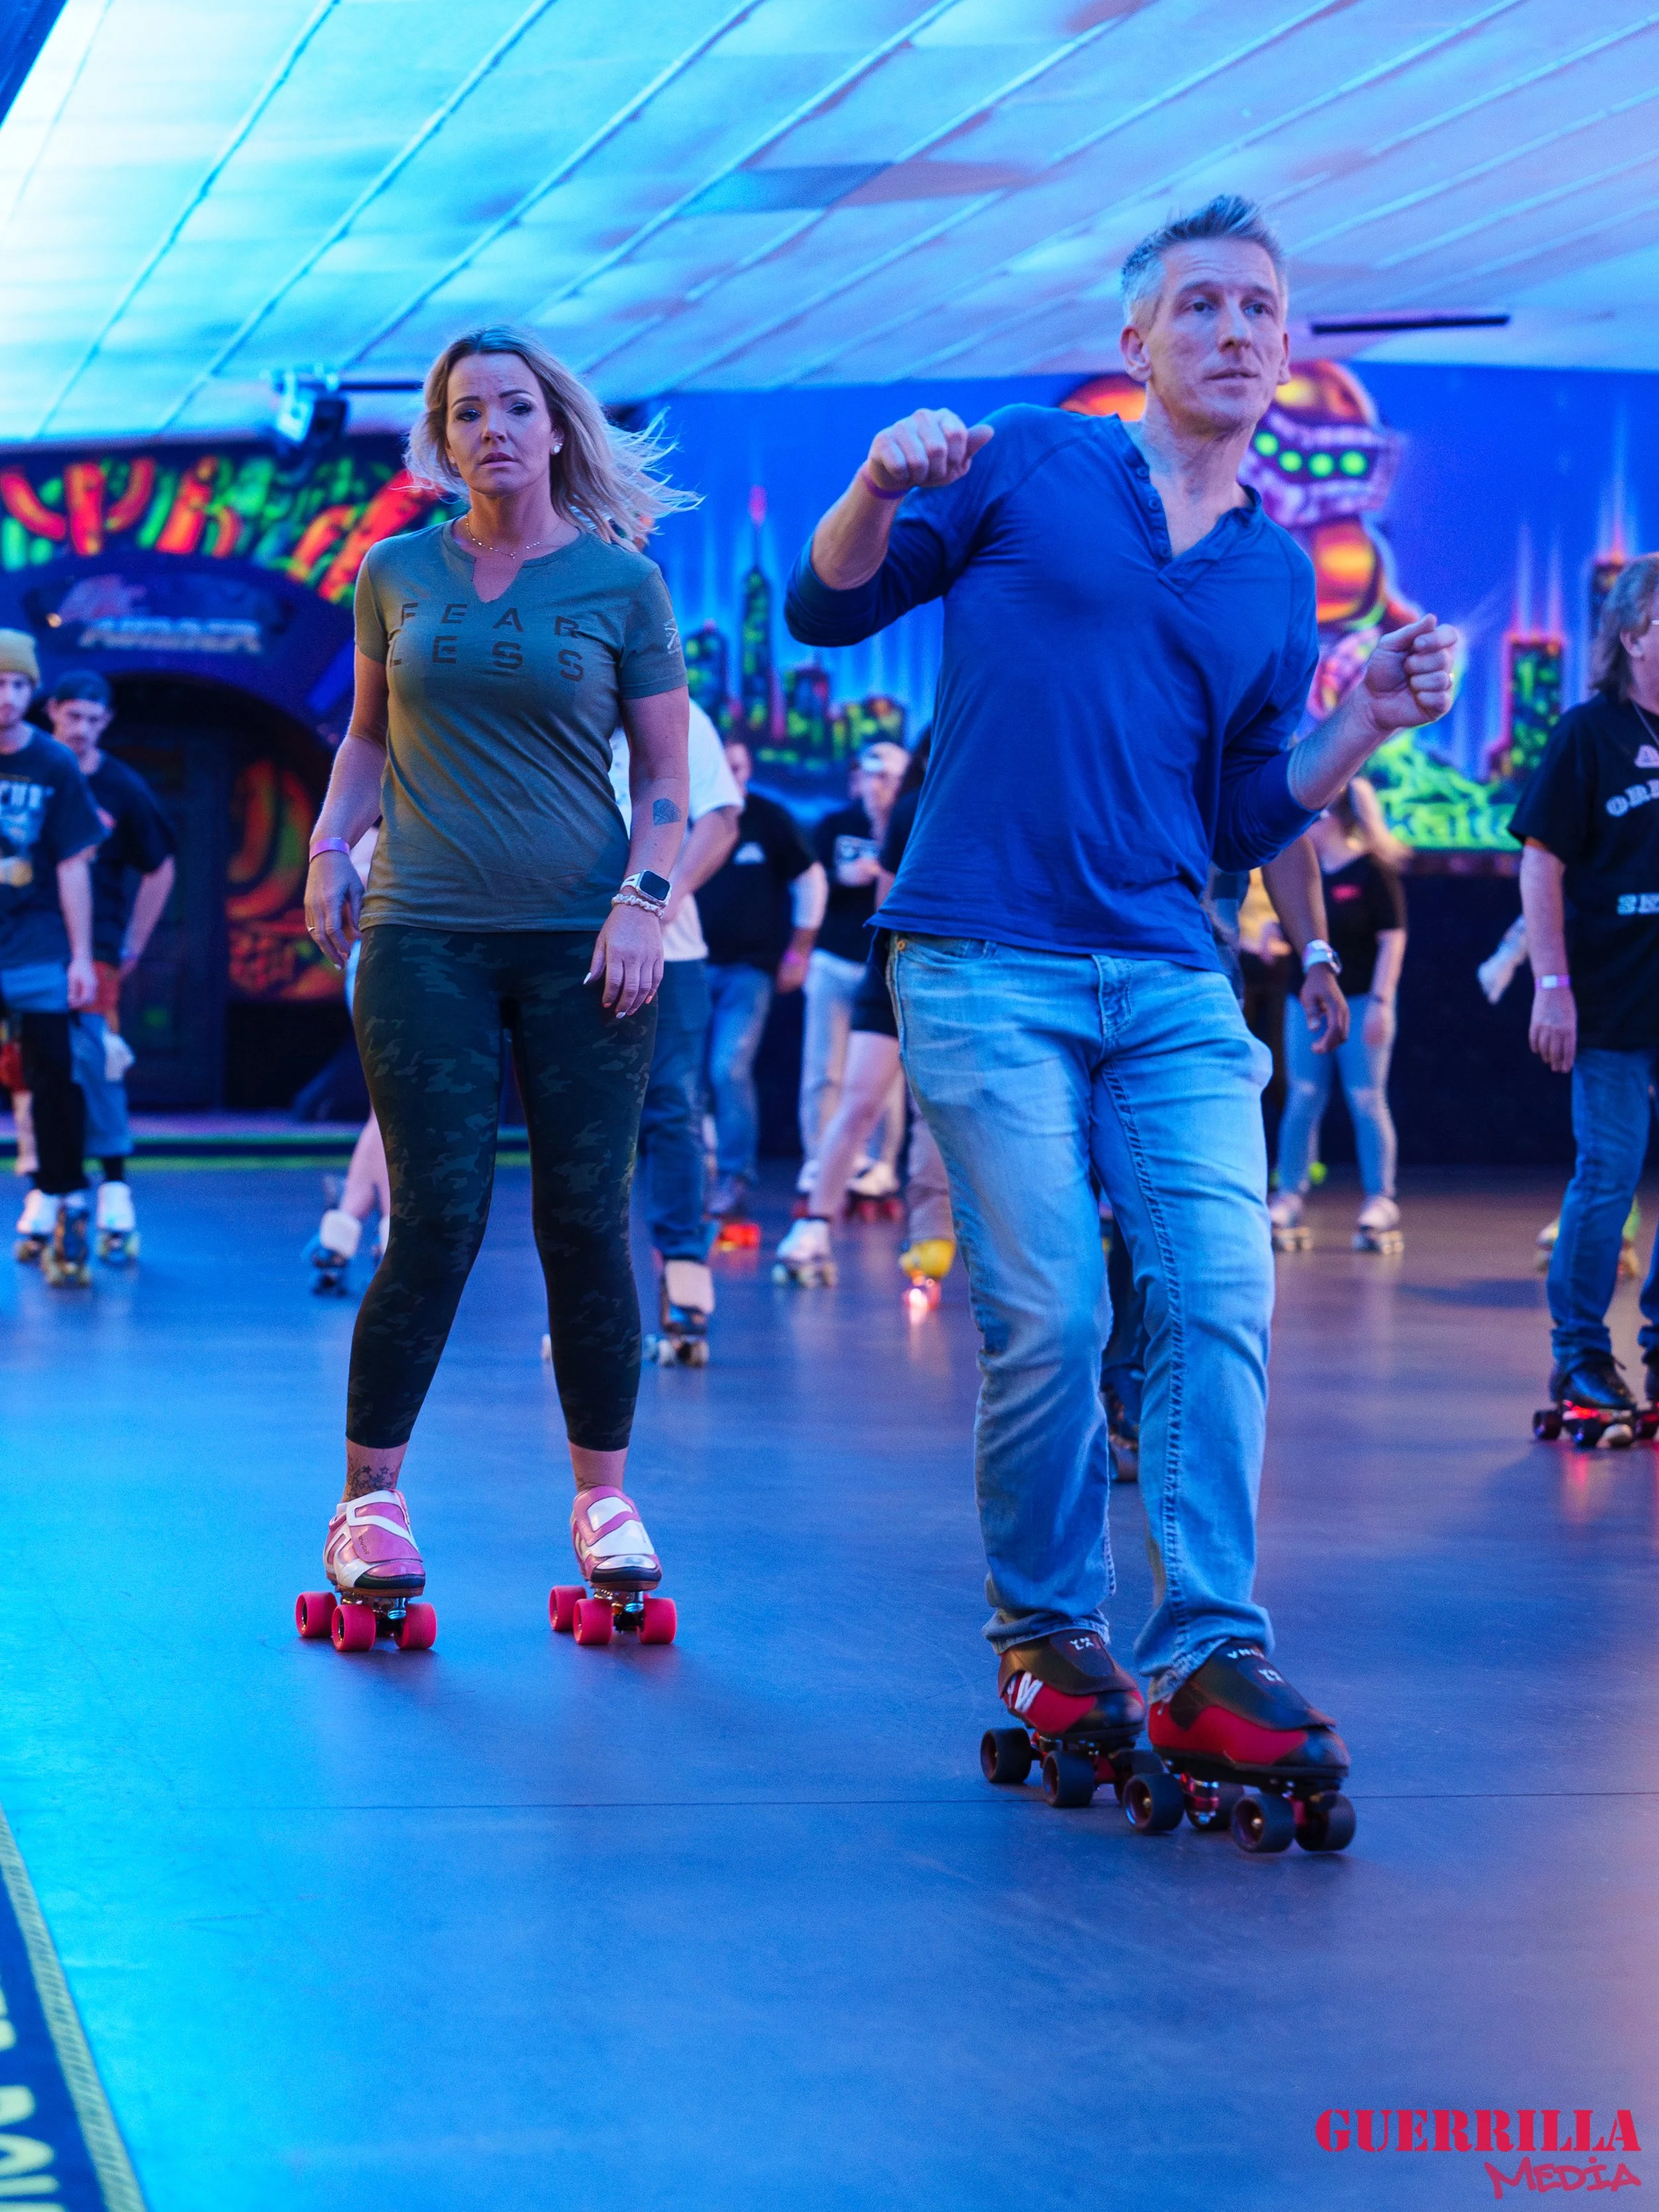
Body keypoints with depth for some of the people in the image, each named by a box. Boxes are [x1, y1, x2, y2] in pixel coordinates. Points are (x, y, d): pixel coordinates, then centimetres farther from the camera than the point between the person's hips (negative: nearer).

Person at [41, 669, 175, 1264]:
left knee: (94, 1066, -10)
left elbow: (160, 869, 14)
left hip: (94, 951, -1)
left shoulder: (122, 789, 3)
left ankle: (115, 1187, -4)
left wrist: (131, 946, 11)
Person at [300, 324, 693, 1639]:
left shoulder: (622, 583, 3)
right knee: (439, 1217, -6)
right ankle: (368, 1498, 5)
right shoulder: (398, 573, 8)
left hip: (583, 940, 0)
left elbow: (667, 781, 6)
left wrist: (642, 900, -8)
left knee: (587, 1221, -1)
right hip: (427, 938, 0)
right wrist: (331, 845, 6)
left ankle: (603, 1499, 11)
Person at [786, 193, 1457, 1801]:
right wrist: (882, 491, -14)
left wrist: (1372, 720, 3)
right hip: (988, 966, -4)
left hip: (1173, 979, 4)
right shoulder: (1027, 465, 6)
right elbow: (828, 608, 6)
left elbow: (1243, 821, 18)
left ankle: (1208, 1659, -7)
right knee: (1048, 1315, -8)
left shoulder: (1277, 581, 17)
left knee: (1222, 1295, -10)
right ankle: (1047, 1640, 9)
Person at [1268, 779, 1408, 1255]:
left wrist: (1381, 1002, -15)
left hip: (1360, 1002, -6)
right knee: (1303, 1100, 5)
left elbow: (1393, 939, -10)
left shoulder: (1374, 871, -8)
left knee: (1366, 1101, -2)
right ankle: (1288, 1202, 9)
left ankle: (1380, 1207, 3)